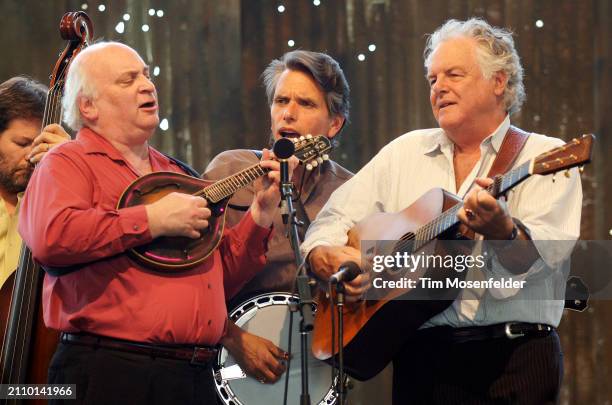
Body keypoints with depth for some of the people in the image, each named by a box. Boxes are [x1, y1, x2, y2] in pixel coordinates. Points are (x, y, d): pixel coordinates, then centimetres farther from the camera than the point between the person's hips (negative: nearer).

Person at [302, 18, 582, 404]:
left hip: (514, 357, -3)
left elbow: (547, 254, -15)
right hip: (421, 356, 4)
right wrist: (329, 257, -8)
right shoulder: (406, 152, 17)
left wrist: (504, 230, -36)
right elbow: (332, 222, 15)